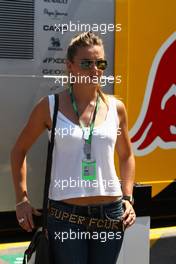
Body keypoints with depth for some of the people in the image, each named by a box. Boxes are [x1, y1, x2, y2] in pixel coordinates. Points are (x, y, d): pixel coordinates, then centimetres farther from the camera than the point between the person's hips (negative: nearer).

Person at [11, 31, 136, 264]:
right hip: (65, 214, -2)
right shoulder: (50, 106, -2)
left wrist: (128, 198, 7)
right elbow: (19, 150, 8)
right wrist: (22, 199, 1)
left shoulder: (116, 107, 4)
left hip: (110, 214, 3)